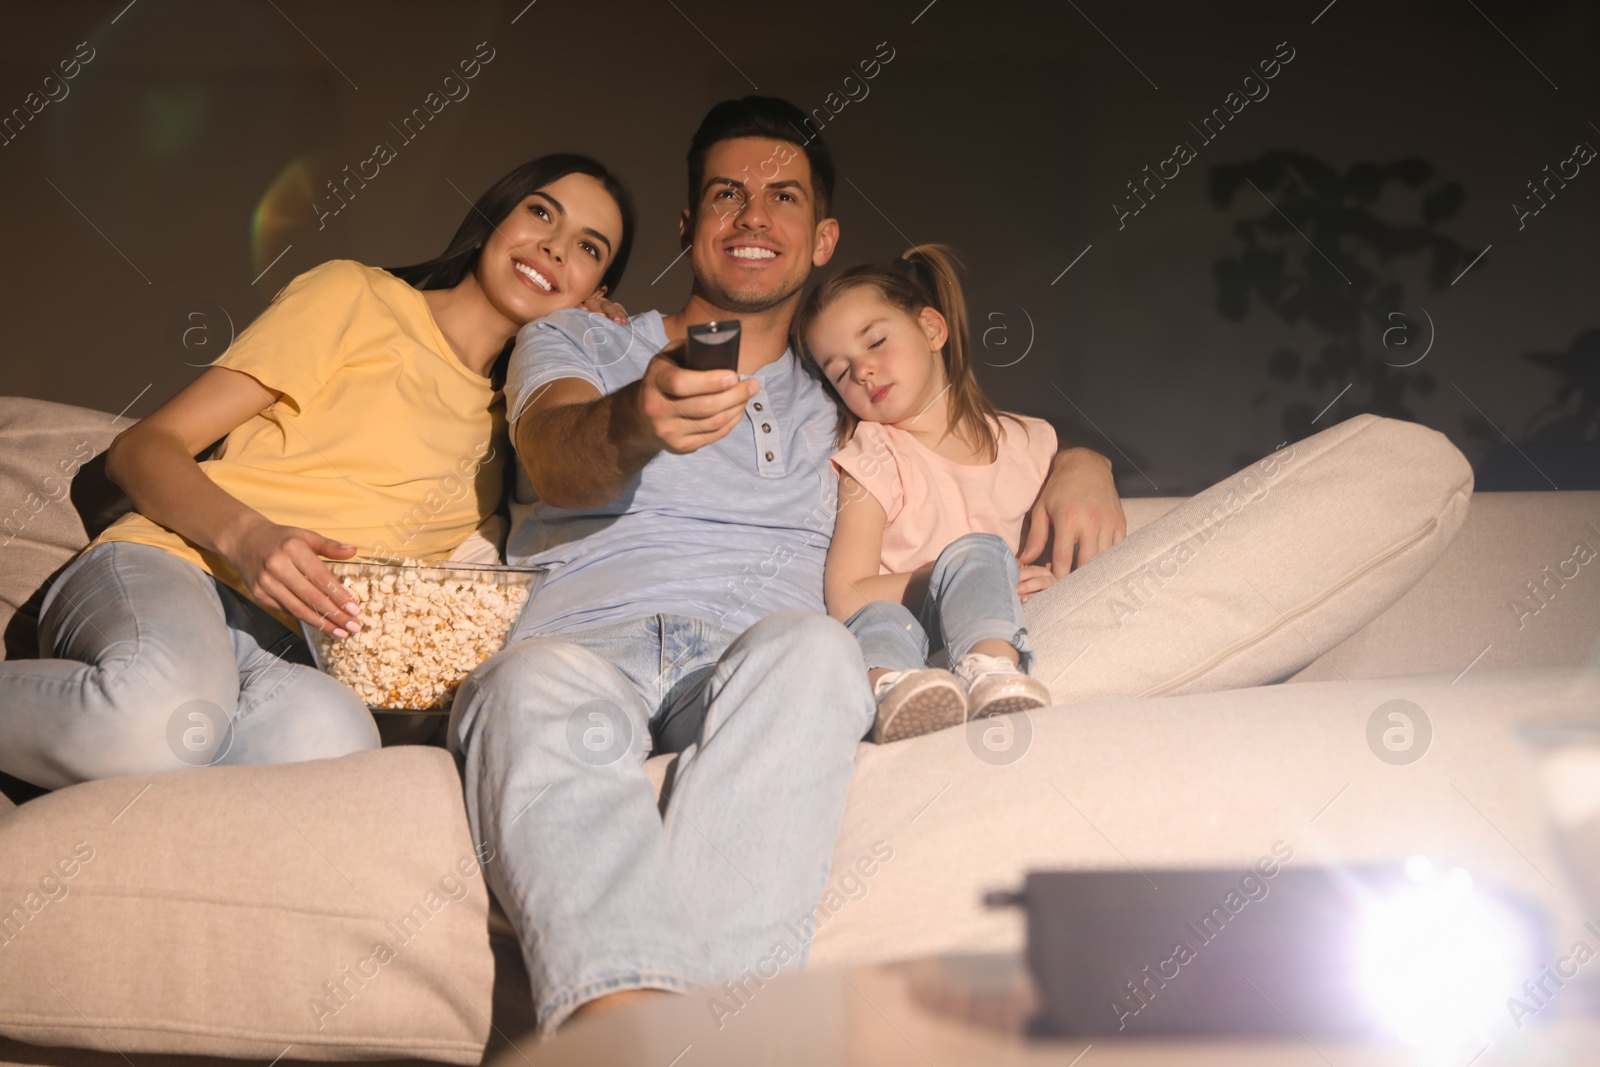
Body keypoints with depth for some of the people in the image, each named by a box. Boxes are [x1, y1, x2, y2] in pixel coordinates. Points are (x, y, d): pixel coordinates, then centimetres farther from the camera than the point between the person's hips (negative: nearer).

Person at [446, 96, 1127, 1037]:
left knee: (812, 646, -36)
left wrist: (1081, 465, 13)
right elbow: (556, 461, 0)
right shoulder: (573, 341, 23)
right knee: (537, 682, -38)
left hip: (755, 669, 1)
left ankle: (694, 1009, -55)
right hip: (584, 645, -1)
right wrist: (637, 424, -26)